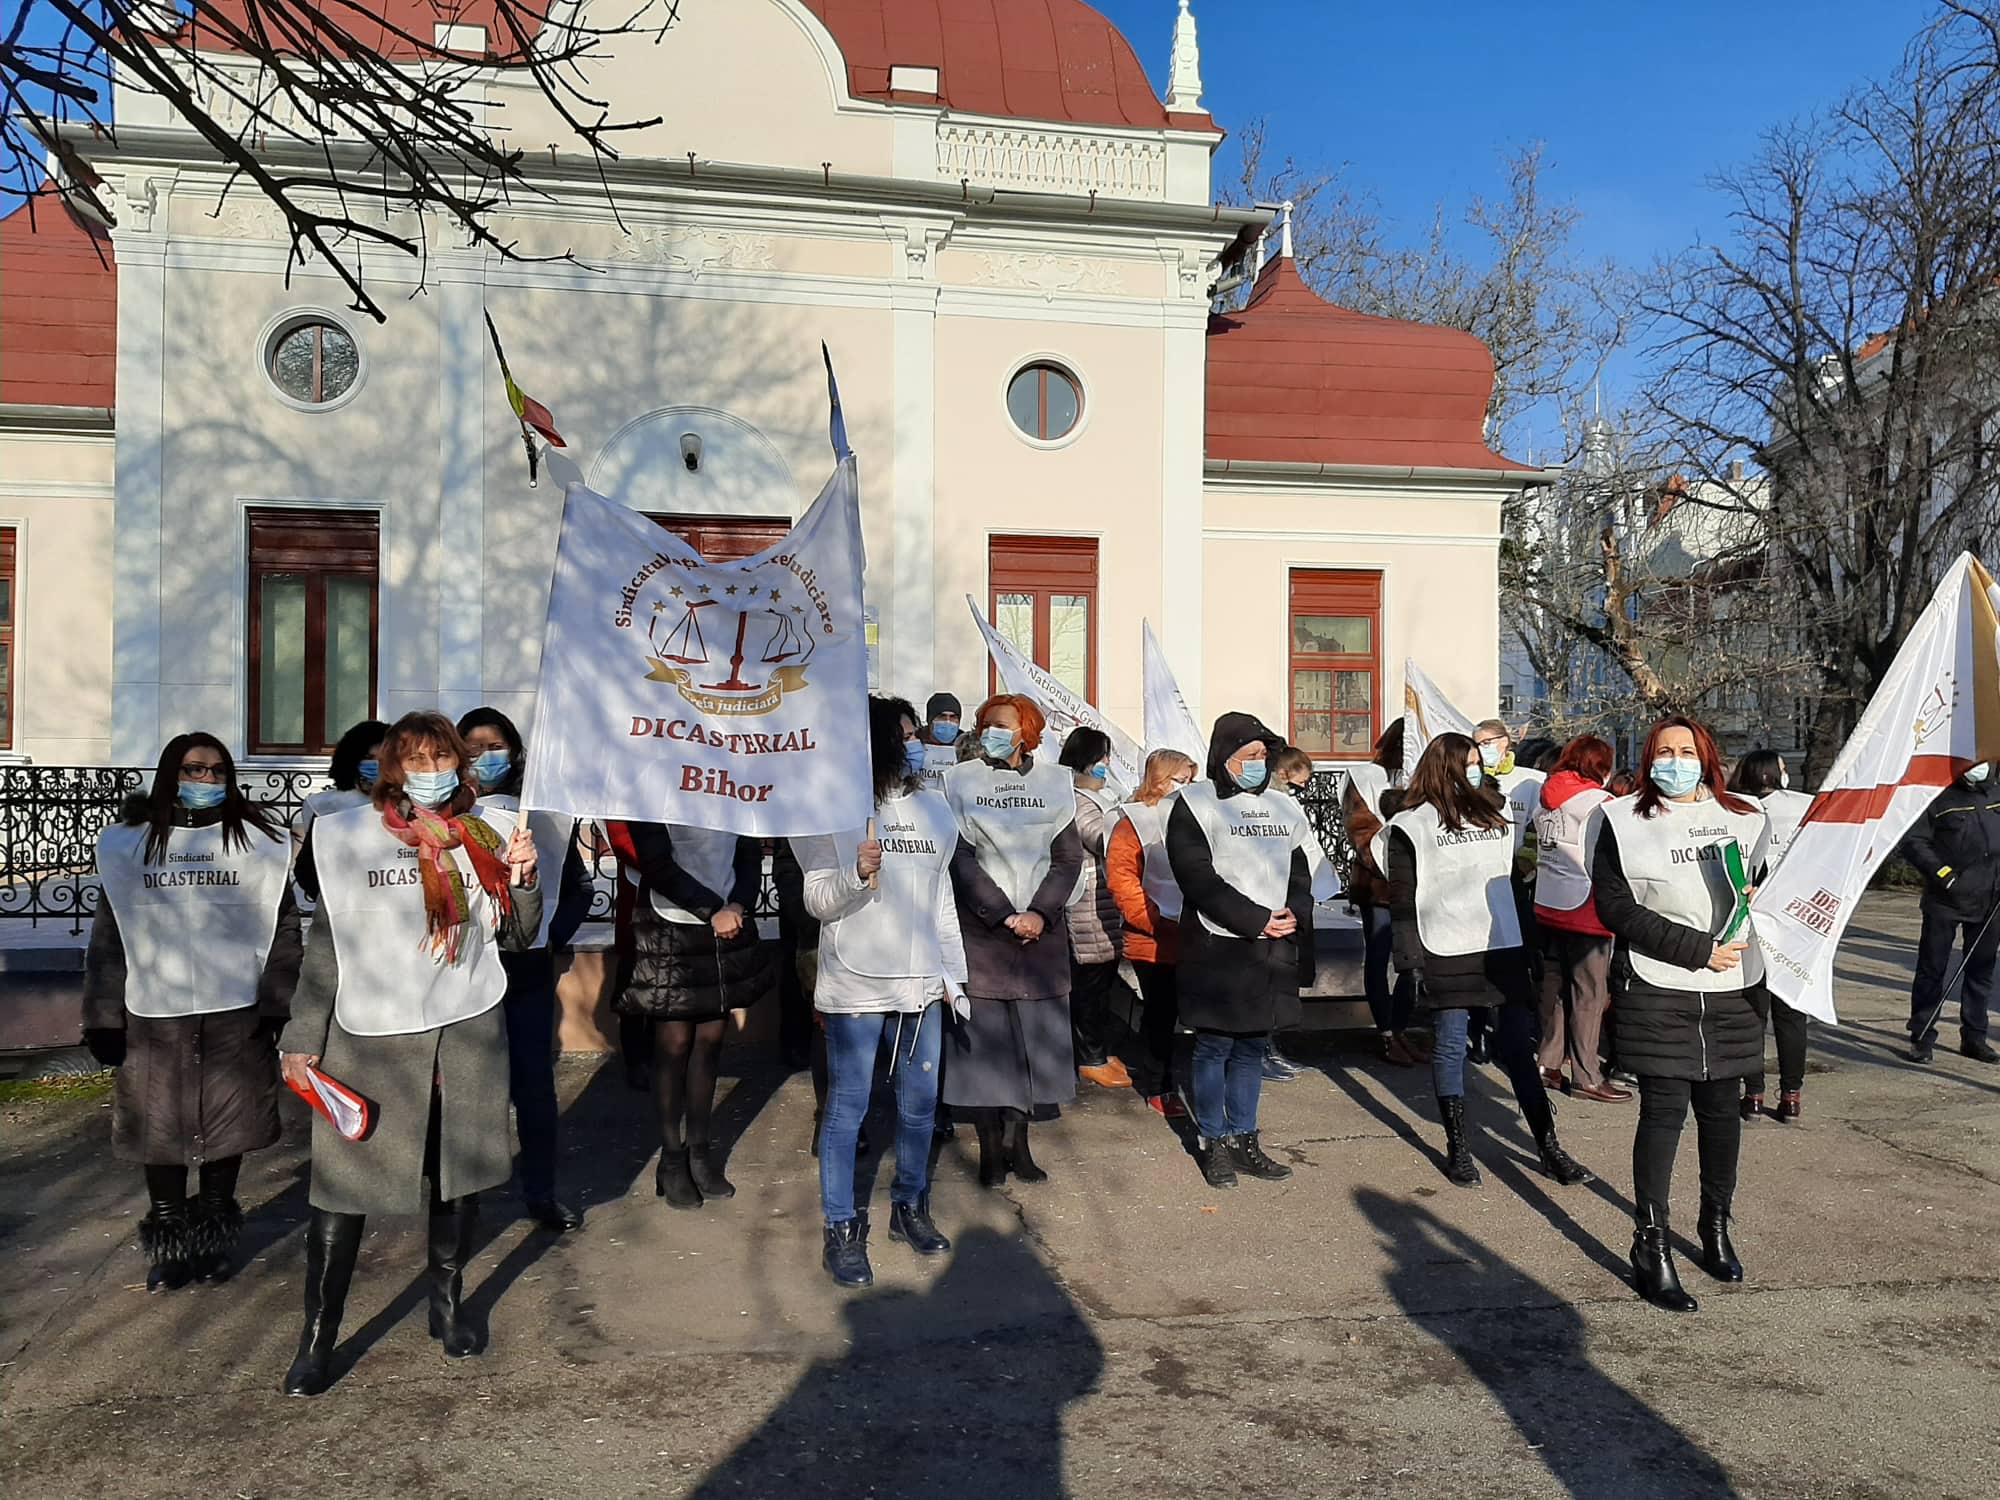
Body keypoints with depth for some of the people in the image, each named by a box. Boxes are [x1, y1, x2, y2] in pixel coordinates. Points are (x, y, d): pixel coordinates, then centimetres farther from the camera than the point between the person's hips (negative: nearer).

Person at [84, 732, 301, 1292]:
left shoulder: (260, 841, -1)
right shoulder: (129, 843, 3)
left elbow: (282, 927, -2)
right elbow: (109, 935, 3)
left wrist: (276, 1003, -8)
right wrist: (103, 1017, -1)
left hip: (234, 1012, -1)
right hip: (154, 1014, 1)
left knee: (227, 1124, 8)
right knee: (159, 1126, 9)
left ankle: (215, 1233, 27)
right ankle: (166, 1240, 27)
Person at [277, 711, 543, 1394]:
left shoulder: (487, 833, 5)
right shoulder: (349, 836, -1)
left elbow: (516, 938, 10)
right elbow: (325, 942, 1)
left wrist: (523, 880, -8)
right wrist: (303, 1037, -2)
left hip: (468, 1032, 3)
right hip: (369, 1038, -2)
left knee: (460, 1173, 14)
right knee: (341, 1187, 0)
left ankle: (448, 1304, 35)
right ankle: (318, 1338, 17)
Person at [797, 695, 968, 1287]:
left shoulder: (933, 808, 9)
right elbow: (817, 901, -6)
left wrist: (952, 973, 14)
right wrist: (856, 873, -25)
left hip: (921, 985, 5)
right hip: (856, 987, -5)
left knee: (920, 1105, 13)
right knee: (847, 1110, 2)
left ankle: (909, 1207, 32)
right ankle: (842, 1231, 15)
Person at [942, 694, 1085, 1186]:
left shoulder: (1053, 780, 8)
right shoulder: (961, 780, 3)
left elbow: (1069, 855, 4)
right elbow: (960, 856, -4)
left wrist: (1040, 913, -9)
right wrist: (1005, 916, -11)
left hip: (1040, 926, 2)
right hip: (981, 925, -2)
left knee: (1034, 1032, 3)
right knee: (984, 1034, -2)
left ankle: (1017, 1141, 15)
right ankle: (991, 1147, 7)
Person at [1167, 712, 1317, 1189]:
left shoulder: (1281, 806, 15)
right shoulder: (1196, 805, -5)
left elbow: (1299, 869, 18)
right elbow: (1199, 879, -13)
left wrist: (1295, 915, -3)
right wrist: (1257, 921, -16)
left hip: (1273, 950, 6)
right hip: (1217, 949, -6)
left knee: (1252, 1047, 12)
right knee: (1214, 1047, 3)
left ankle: (1244, 1139, 23)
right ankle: (1212, 1142, 16)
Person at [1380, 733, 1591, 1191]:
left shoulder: (1494, 813, 13)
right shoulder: (1413, 826, -3)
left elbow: (1514, 878, 17)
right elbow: (1403, 900, -5)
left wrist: (1528, 947, 13)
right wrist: (1411, 960, -10)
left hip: (1504, 949, 4)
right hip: (1447, 954, -4)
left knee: (1518, 1047, 7)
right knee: (1451, 1048, 4)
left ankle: (1549, 1148, 13)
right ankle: (1458, 1150, 14)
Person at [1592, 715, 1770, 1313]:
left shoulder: (1745, 817, 10)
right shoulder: (1624, 821, -3)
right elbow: (1614, 906, -9)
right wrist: (1696, 948, -15)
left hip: (1733, 992, 4)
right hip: (1660, 992, -4)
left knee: (1721, 1109, 13)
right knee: (1662, 1113, -2)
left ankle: (1716, 1226, 31)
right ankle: (1651, 1247, 7)